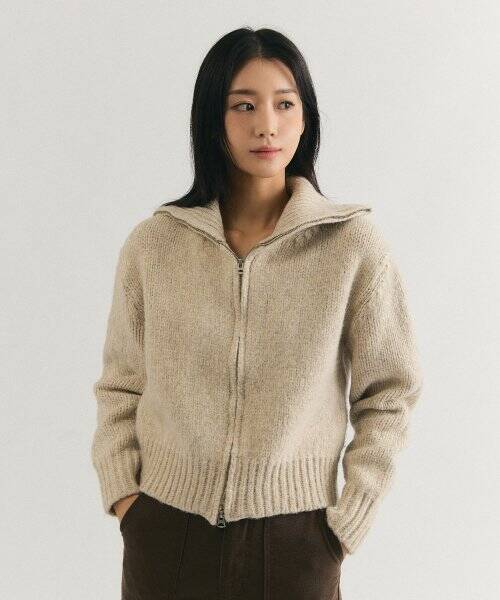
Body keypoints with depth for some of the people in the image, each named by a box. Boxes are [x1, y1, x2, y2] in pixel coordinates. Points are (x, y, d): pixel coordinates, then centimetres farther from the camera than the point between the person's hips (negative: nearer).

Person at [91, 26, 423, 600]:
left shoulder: (354, 244, -9)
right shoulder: (152, 244, -4)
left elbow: (389, 394, -3)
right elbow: (119, 385, 5)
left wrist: (346, 523, -6)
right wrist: (121, 495, -3)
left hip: (292, 533, -1)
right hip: (165, 529, 2)